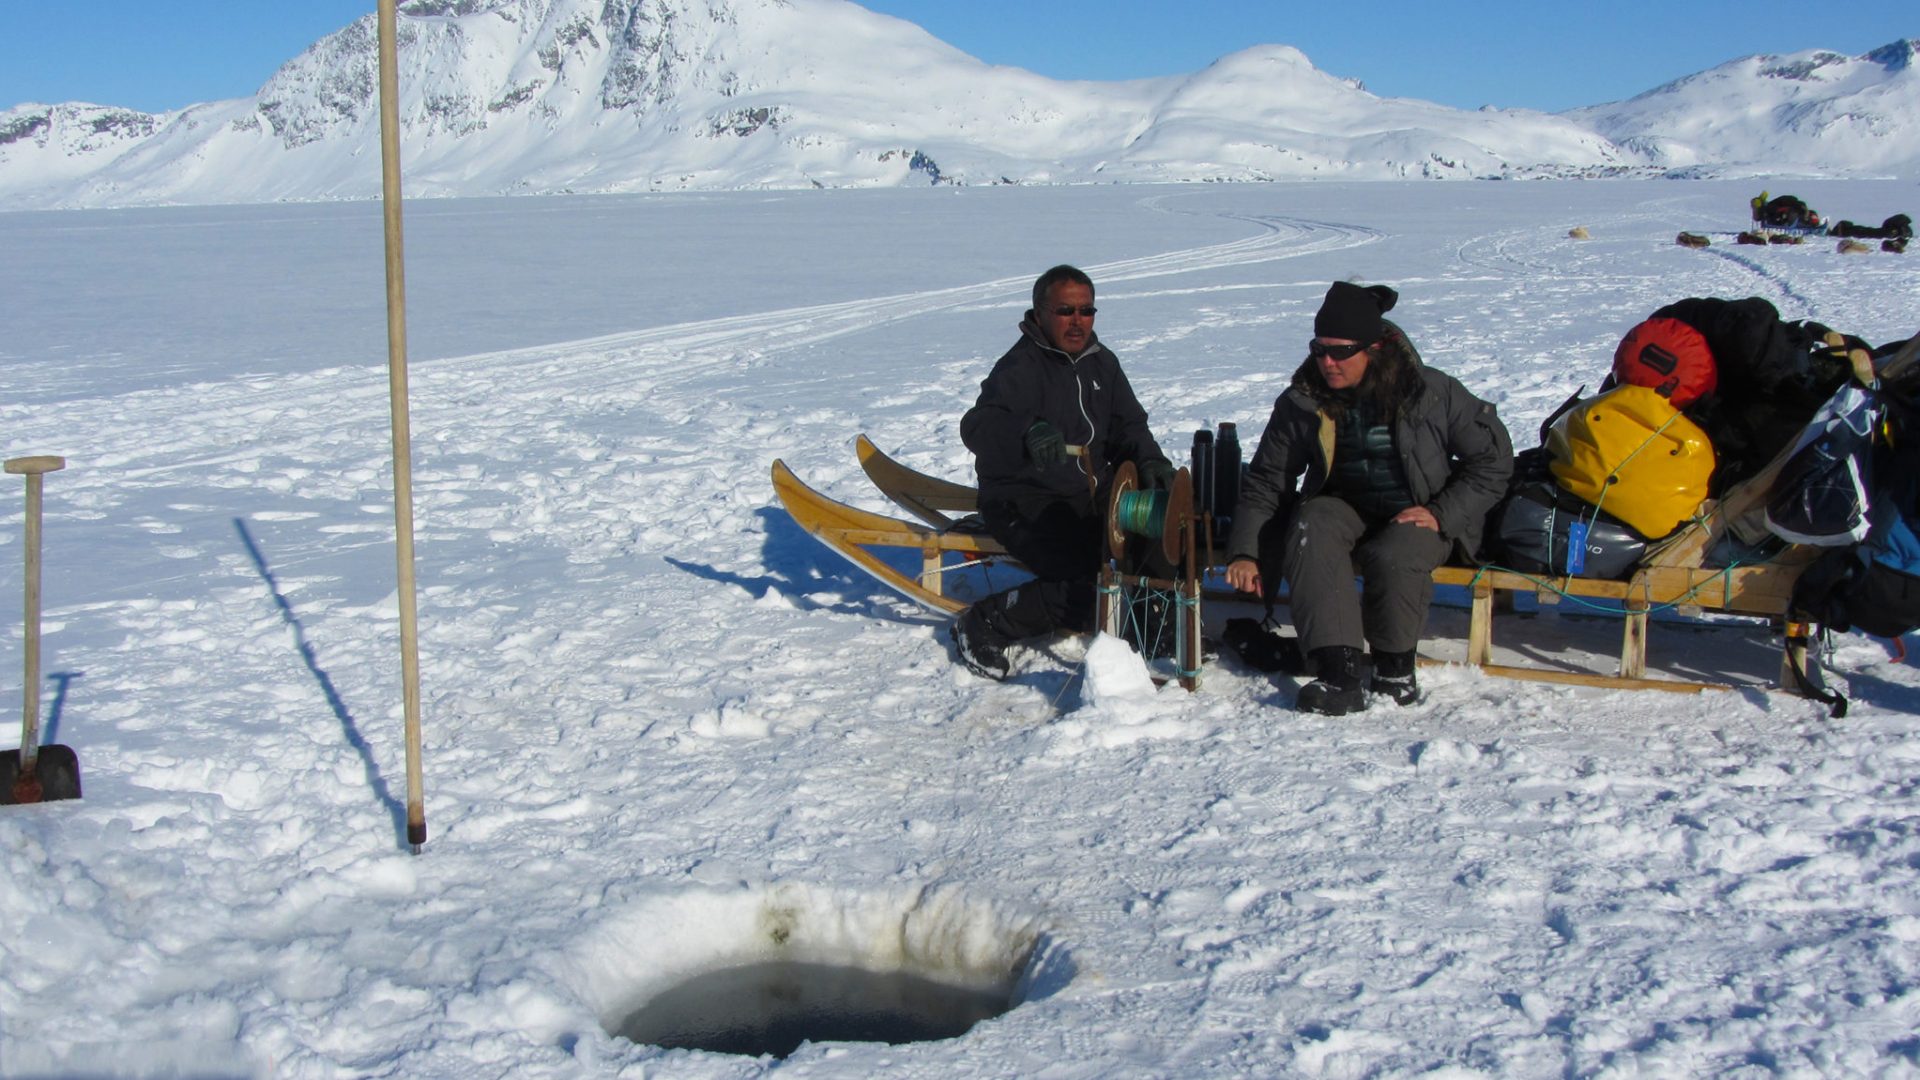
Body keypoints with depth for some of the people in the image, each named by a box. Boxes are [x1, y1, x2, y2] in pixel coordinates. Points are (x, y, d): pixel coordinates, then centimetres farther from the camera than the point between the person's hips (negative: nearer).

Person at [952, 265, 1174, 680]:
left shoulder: (1102, 362, 11)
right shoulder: (1020, 369, -14)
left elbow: (1128, 424, 16)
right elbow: (976, 427, -31)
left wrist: (1149, 460, -8)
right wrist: (1028, 432, -53)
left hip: (1094, 496, 8)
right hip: (1026, 502, -8)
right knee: (1091, 587, -26)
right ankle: (981, 626, -10)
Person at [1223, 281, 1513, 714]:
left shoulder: (1431, 392, -12)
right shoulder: (1301, 403, -4)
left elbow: (1494, 458, -4)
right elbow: (1265, 481, 0)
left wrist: (1442, 513, -15)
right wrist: (1245, 552, -12)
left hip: (1416, 516, -2)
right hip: (1344, 508, 3)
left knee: (1391, 557, -36)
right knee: (1310, 528, -32)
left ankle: (1396, 667, -8)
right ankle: (1339, 675, -38)